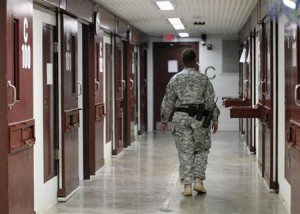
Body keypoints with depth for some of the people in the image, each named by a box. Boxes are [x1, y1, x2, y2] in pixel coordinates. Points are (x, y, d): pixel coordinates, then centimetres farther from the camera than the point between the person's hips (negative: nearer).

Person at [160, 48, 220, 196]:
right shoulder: (203, 79, -1)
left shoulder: (175, 79, 4)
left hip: (181, 117, 2)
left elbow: (167, 101, 6)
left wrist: (164, 120, 15)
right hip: (199, 117, -1)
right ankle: (198, 180, 5)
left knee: (185, 151, 5)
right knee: (202, 150, 14)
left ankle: (187, 185, 2)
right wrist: (214, 120, 8)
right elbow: (210, 102, -1)